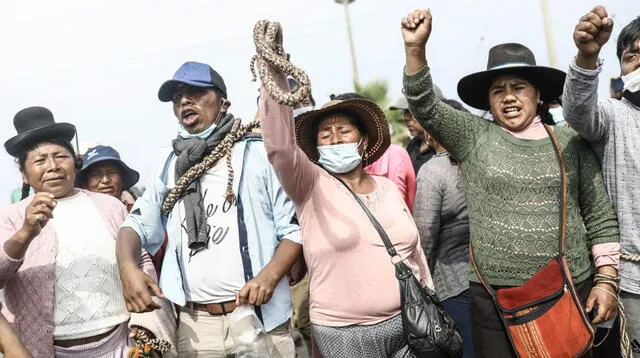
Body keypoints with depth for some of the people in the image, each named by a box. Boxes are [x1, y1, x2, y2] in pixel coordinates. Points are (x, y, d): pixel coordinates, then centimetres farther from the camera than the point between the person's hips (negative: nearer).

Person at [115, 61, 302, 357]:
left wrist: (269, 276, -20)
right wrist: (127, 267, -9)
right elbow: (138, 223, 12)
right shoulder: (170, 165, 11)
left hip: (260, 319, -3)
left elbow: (295, 228, -4)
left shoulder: (259, 153, -3)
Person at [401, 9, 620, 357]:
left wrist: (607, 279, 1)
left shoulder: (570, 142, 4)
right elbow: (425, 107, -9)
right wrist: (415, 48, -22)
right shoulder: (473, 136, 3)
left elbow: (600, 218, 7)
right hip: (494, 295, -1)